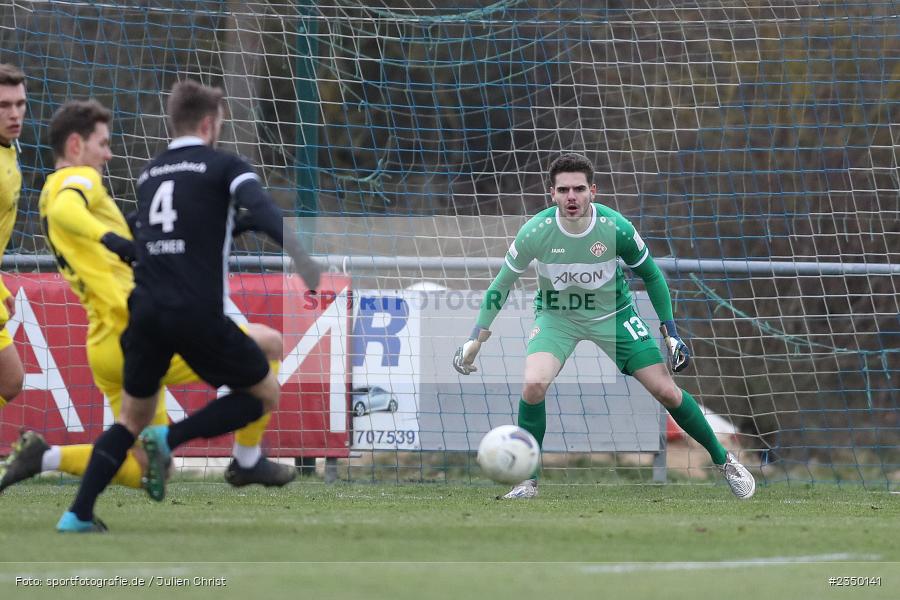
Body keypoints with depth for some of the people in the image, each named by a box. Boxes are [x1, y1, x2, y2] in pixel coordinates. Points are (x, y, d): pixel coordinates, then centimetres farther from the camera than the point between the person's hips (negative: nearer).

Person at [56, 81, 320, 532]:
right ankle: (170, 439, -7)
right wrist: (300, 256, -28)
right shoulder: (222, 166, 1)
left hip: (145, 310, 6)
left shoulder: (149, 173, 18)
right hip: (198, 313, -6)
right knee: (265, 395, 12)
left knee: (133, 418, 20)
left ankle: (77, 515, 8)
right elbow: (263, 212, -17)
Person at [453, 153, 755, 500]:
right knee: (534, 385, -27)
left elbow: (651, 276, -4)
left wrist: (670, 332, -3)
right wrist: (475, 340, -6)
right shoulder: (535, 232, -24)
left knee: (666, 391, -4)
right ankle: (529, 482, -10)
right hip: (556, 315, 0)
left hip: (613, 314, 0)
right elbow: (502, 284, -6)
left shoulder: (616, 228, -23)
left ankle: (723, 461, 18)